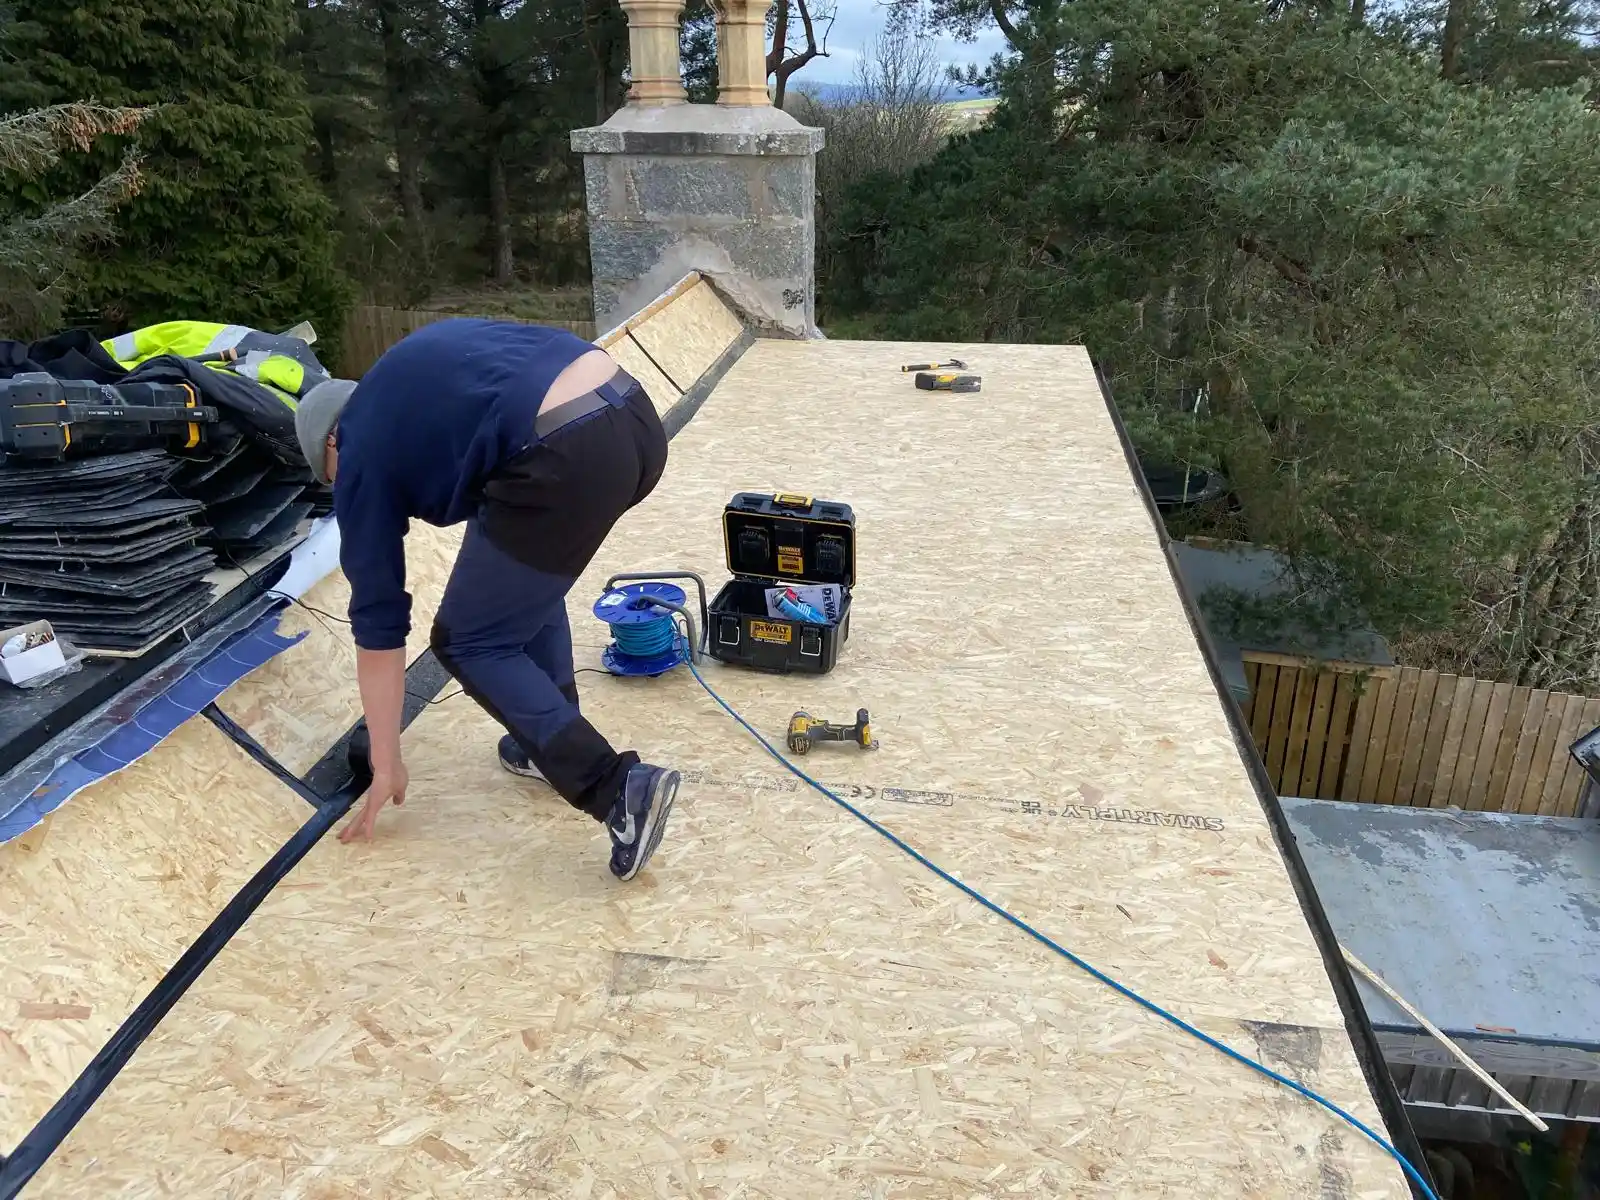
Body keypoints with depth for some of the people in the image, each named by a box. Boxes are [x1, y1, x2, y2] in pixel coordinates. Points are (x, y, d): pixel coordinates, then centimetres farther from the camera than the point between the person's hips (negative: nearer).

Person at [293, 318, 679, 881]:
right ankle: (551, 745, 34)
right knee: (524, 581, 29)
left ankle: (620, 789, -1)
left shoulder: (363, 455, 14)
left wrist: (386, 767, 24)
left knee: (468, 643, 10)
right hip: (634, 415, 8)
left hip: (570, 459, -8)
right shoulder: (409, 373, 32)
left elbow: (379, 623, 17)